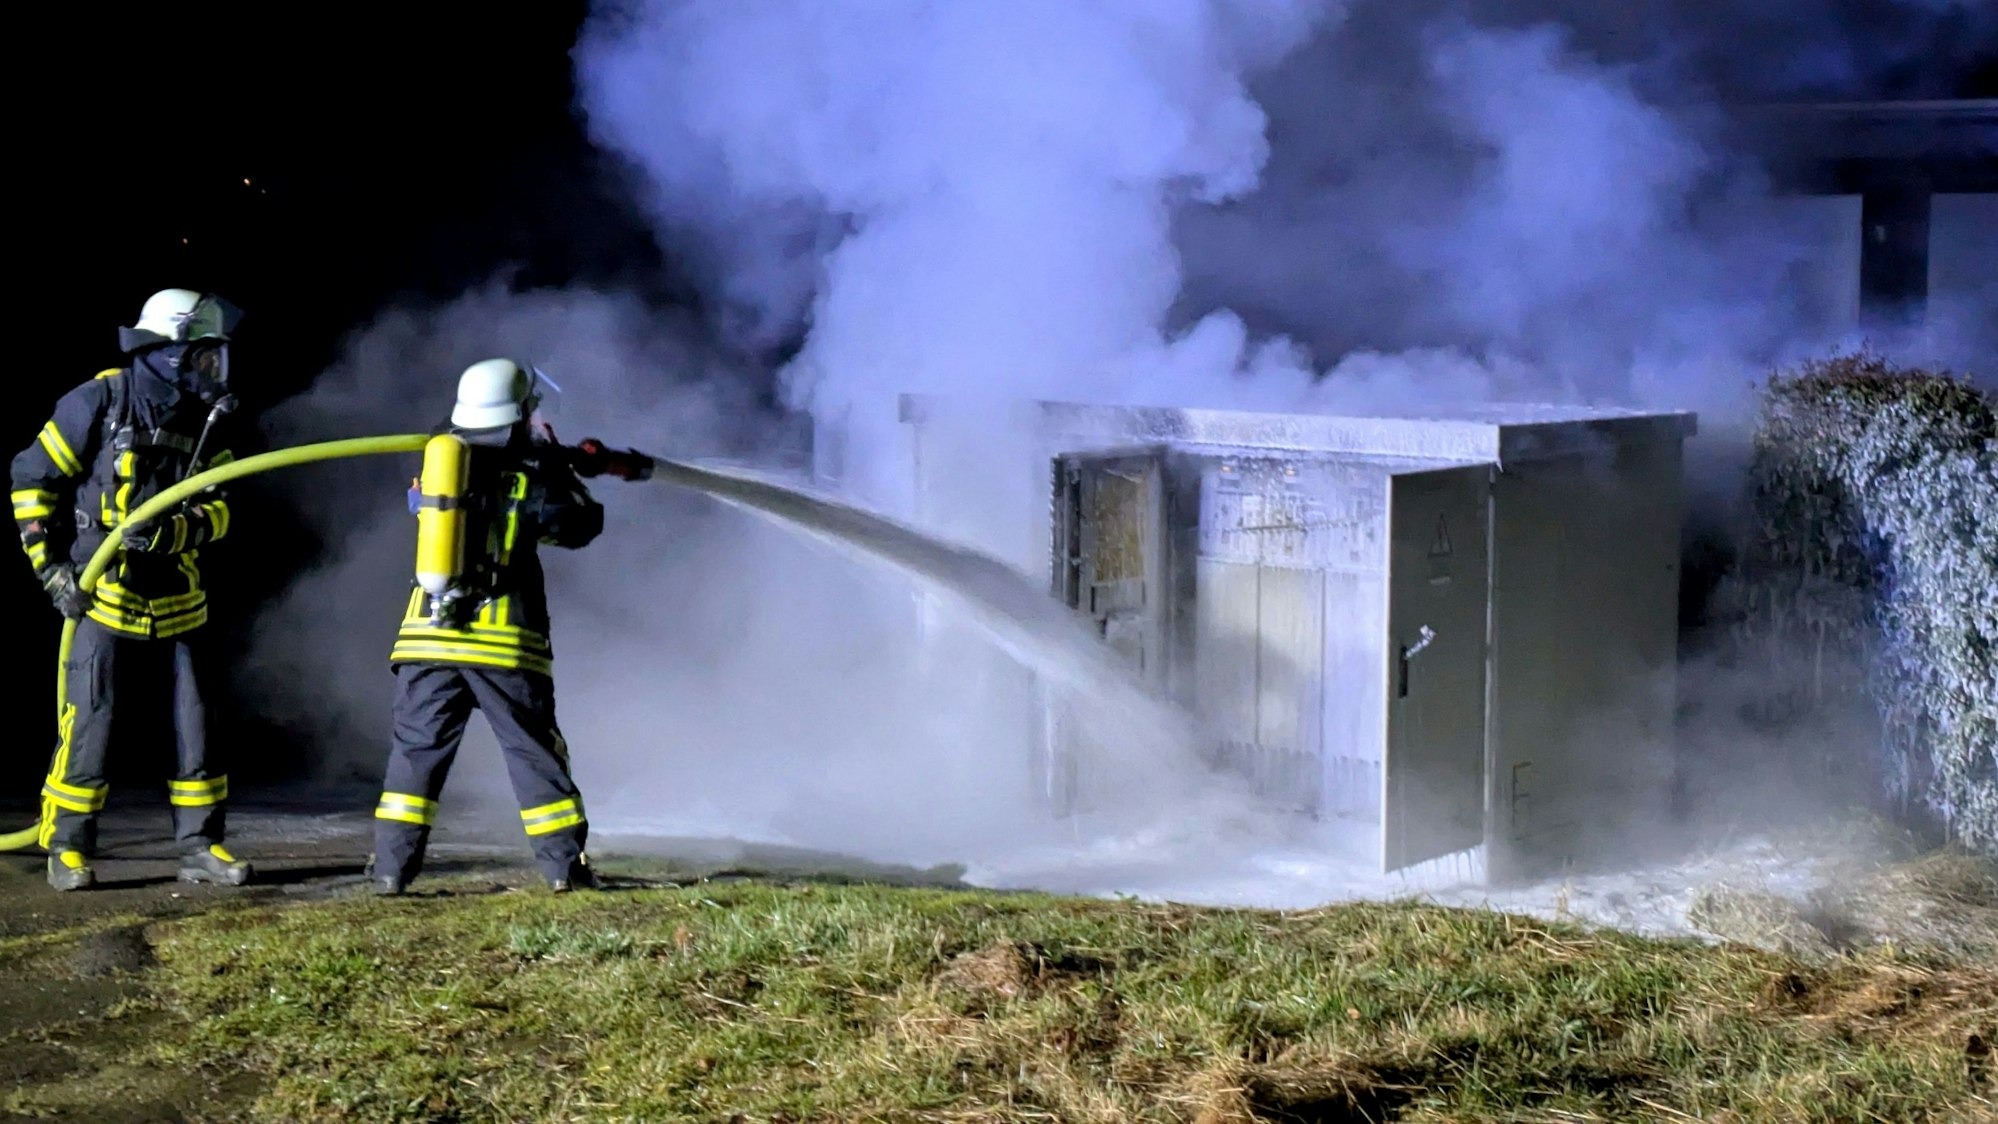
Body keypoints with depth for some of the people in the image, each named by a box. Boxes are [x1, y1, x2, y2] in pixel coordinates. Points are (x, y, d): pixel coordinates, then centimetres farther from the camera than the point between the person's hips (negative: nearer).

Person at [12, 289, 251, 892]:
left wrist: (169, 532, -21)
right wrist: (49, 565, -9)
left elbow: (216, 511, 0)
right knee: (89, 724, -5)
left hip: (176, 601, 5)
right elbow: (33, 478, -5)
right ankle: (67, 848, 7)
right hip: (103, 595, -5)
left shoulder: (203, 422, 6)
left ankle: (199, 846, 13)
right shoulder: (101, 402, -10)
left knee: (196, 722, 4)